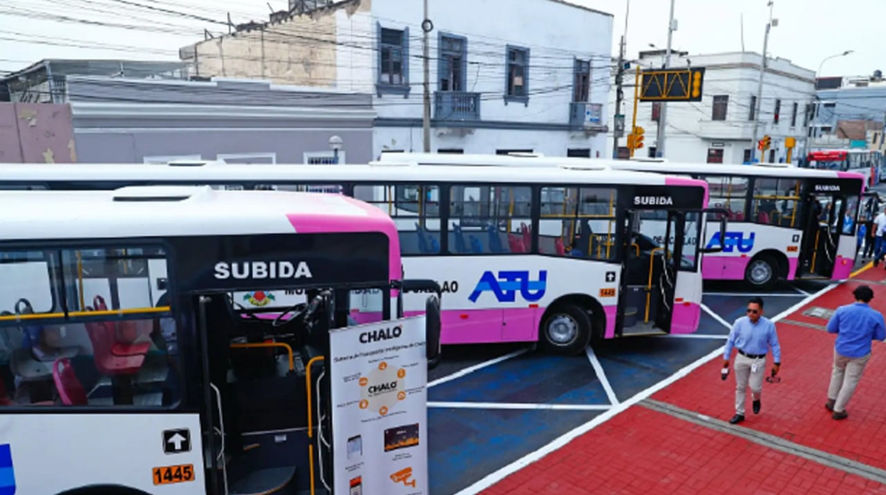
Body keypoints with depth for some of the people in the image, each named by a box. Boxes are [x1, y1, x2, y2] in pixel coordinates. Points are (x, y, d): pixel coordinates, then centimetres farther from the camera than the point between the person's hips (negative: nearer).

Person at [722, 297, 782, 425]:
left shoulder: (769, 325, -15)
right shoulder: (740, 323, -14)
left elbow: (774, 344, -3)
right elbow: (731, 340, -2)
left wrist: (776, 362, -1)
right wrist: (726, 358, 2)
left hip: (758, 360, -1)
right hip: (741, 358, 1)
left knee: (755, 387, -2)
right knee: (740, 387, 12)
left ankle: (756, 400, 37)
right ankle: (740, 414, 28)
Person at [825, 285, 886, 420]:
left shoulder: (842, 310, -11)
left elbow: (830, 329, -4)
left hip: (841, 349, 2)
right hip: (859, 354, -2)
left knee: (838, 372, 27)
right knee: (850, 381, 11)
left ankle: (831, 401, 35)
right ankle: (838, 410, 18)